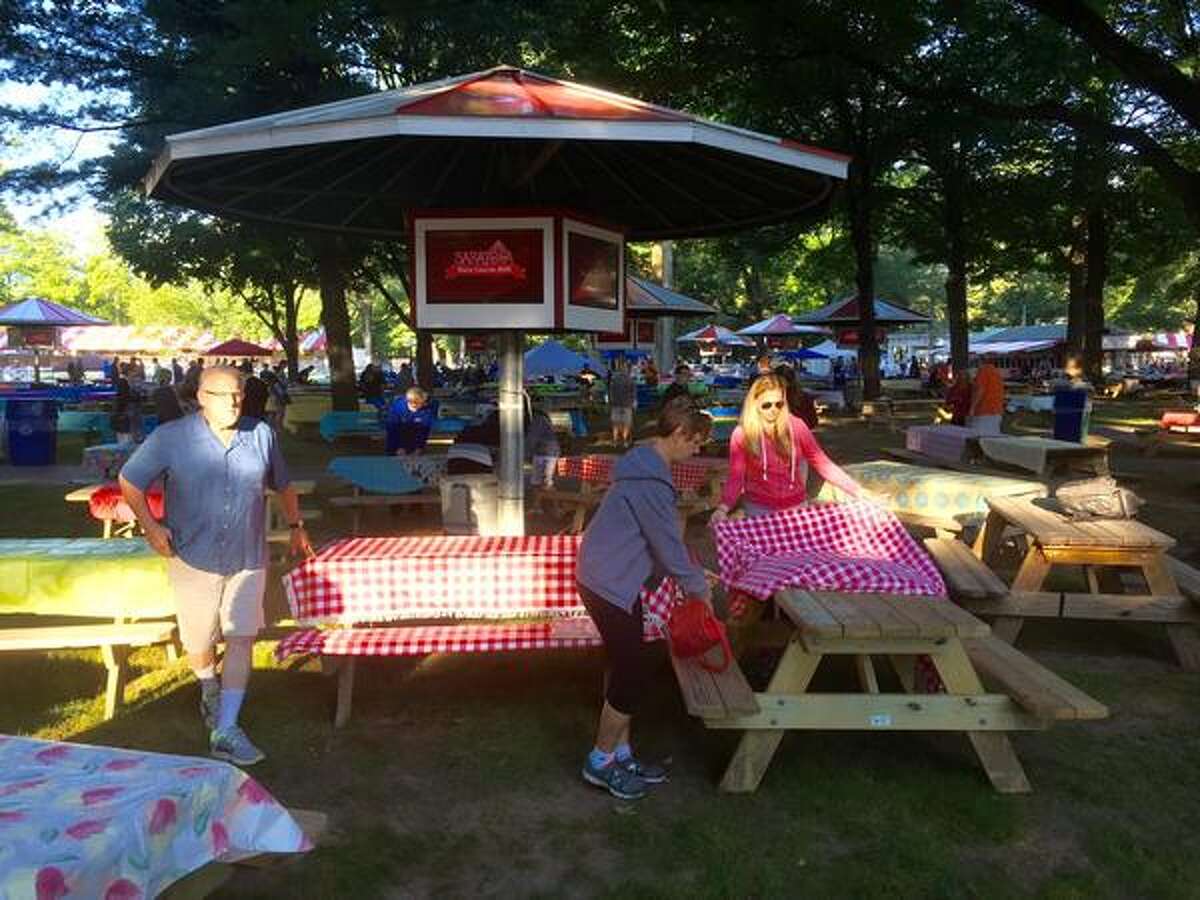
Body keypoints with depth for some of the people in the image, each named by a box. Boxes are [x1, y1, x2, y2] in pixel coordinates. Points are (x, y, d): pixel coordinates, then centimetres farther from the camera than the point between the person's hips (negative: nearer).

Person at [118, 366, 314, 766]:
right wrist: (151, 526, -9)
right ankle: (210, 692, 45)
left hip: (248, 560, 1)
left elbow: (282, 485, 15)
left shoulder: (262, 435, 1)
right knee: (199, 642, 12)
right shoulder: (170, 438, -7)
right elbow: (130, 481, 1)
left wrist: (296, 527, 14)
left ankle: (225, 731, 0)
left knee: (241, 639, -5)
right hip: (194, 558, -1)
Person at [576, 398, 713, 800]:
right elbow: (667, 542, -18)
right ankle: (600, 762, 14)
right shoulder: (650, 480, -23)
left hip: (615, 580, 10)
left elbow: (659, 538, 19)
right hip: (609, 585, -10)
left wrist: (690, 574, 18)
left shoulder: (647, 465, 10)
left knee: (625, 670, 16)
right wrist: (698, 586, -3)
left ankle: (620, 754, 29)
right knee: (634, 677, -1)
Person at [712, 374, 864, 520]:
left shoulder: (795, 426, -1)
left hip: (797, 505, 2)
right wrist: (723, 508, -27)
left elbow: (822, 463, 1)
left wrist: (857, 491, -7)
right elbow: (736, 478, -9)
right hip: (759, 508, -1)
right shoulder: (742, 434, -6)